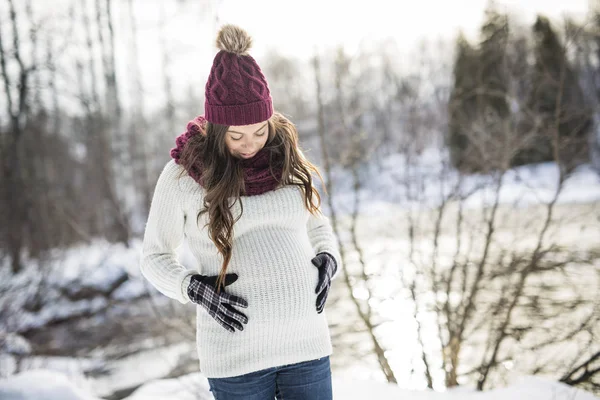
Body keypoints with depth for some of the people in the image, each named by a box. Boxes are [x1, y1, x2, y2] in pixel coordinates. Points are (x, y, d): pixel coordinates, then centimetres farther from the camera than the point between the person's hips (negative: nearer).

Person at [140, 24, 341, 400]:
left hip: (306, 342, 3)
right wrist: (195, 288, -13)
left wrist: (328, 258, -1)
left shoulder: (287, 160, 3)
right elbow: (154, 256, 5)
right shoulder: (182, 174, -5)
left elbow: (318, 224, 19)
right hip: (237, 351, -3)